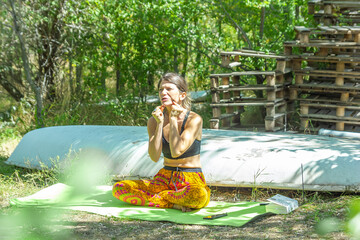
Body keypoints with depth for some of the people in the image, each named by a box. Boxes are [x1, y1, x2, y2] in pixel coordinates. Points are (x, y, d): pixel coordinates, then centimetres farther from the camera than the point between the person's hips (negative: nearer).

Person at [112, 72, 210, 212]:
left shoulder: (194, 120, -10)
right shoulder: (154, 121, 2)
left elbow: (176, 151, -23)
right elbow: (154, 157, -12)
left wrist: (173, 119, -15)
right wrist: (159, 123, -17)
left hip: (191, 181, -4)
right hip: (165, 179, 4)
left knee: (198, 196, -42)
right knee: (118, 189, -16)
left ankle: (159, 196, -13)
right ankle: (173, 204, -17)